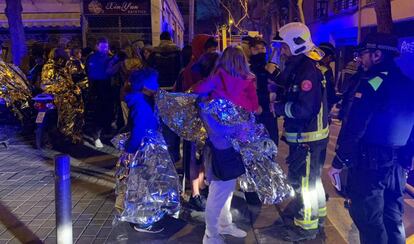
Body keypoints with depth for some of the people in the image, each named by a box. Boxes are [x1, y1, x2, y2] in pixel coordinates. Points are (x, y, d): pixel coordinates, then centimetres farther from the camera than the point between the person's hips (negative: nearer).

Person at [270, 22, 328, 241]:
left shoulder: (309, 71, -22)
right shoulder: (298, 67, 10)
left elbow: (304, 109, -29)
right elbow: (293, 97, 14)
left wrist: (279, 108, -18)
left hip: (307, 138, -10)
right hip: (305, 135, 10)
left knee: (303, 180, 3)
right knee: (312, 177, 23)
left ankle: (306, 226, 20)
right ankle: (317, 214, 41)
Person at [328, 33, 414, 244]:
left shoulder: (372, 84, -14)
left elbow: (354, 129, -18)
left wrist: (338, 162, -11)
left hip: (368, 164, -8)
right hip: (397, 166, 8)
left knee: (369, 221, 4)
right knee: (393, 220, 17)